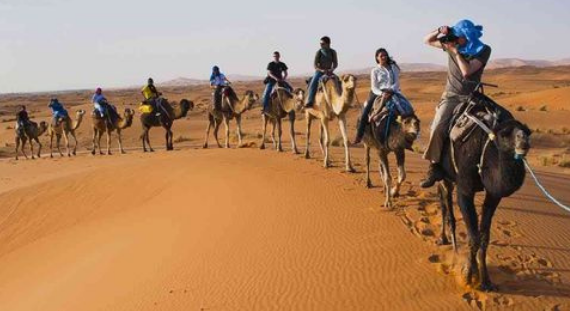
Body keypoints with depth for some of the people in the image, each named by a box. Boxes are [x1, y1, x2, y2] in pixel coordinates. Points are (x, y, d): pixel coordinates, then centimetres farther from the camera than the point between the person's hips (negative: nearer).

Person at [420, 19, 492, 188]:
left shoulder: (483, 50, -7)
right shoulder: (452, 43, 2)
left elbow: (466, 71, -21)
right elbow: (427, 40, 10)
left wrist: (455, 51, -20)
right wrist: (440, 31, -9)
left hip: (471, 97, -1)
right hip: (451, 95, 1)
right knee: (438, 127, -24)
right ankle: (435, 167, -19)